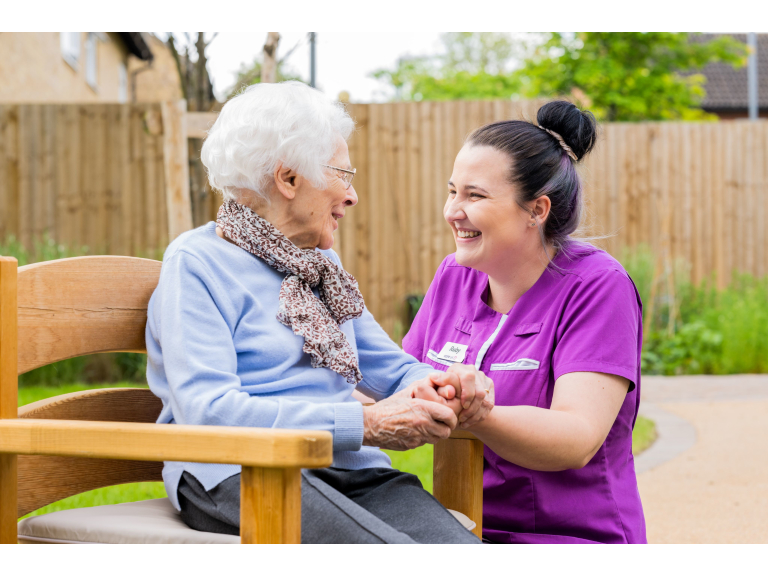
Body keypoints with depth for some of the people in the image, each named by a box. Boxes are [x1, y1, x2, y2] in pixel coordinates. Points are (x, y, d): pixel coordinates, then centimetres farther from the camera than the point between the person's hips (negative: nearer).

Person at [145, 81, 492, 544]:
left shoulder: (321, 263, 25)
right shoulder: (197, 263, 0)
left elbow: (390, 367, 26)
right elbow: (205, 410, -14)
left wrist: (446, 387, -1)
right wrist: (366, 424, -17)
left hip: (348, 471, 7)